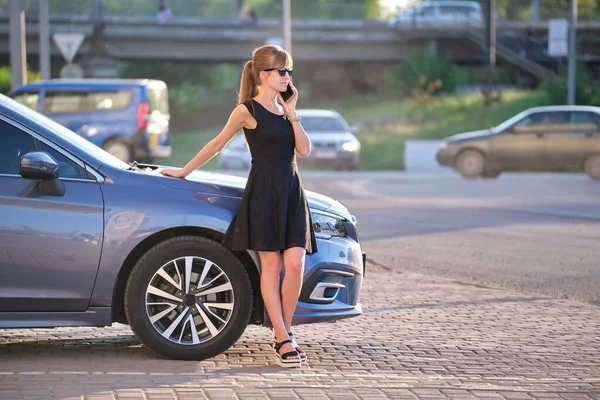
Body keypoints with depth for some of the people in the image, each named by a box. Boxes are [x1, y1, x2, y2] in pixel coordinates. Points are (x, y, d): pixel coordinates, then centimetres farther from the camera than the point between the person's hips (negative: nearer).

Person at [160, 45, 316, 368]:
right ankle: (283, 340, -2)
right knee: (271, 266, -4)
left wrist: (291, 113, -2)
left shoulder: (284, 108, 14)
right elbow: (217, 143, 5)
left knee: (295, 264, -6)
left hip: (291, 191, 5)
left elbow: (304, 150, 6)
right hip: (263, 192, -5)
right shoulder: (247, 110, -3)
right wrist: (185, 171, 8)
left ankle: (284, 331, 8)